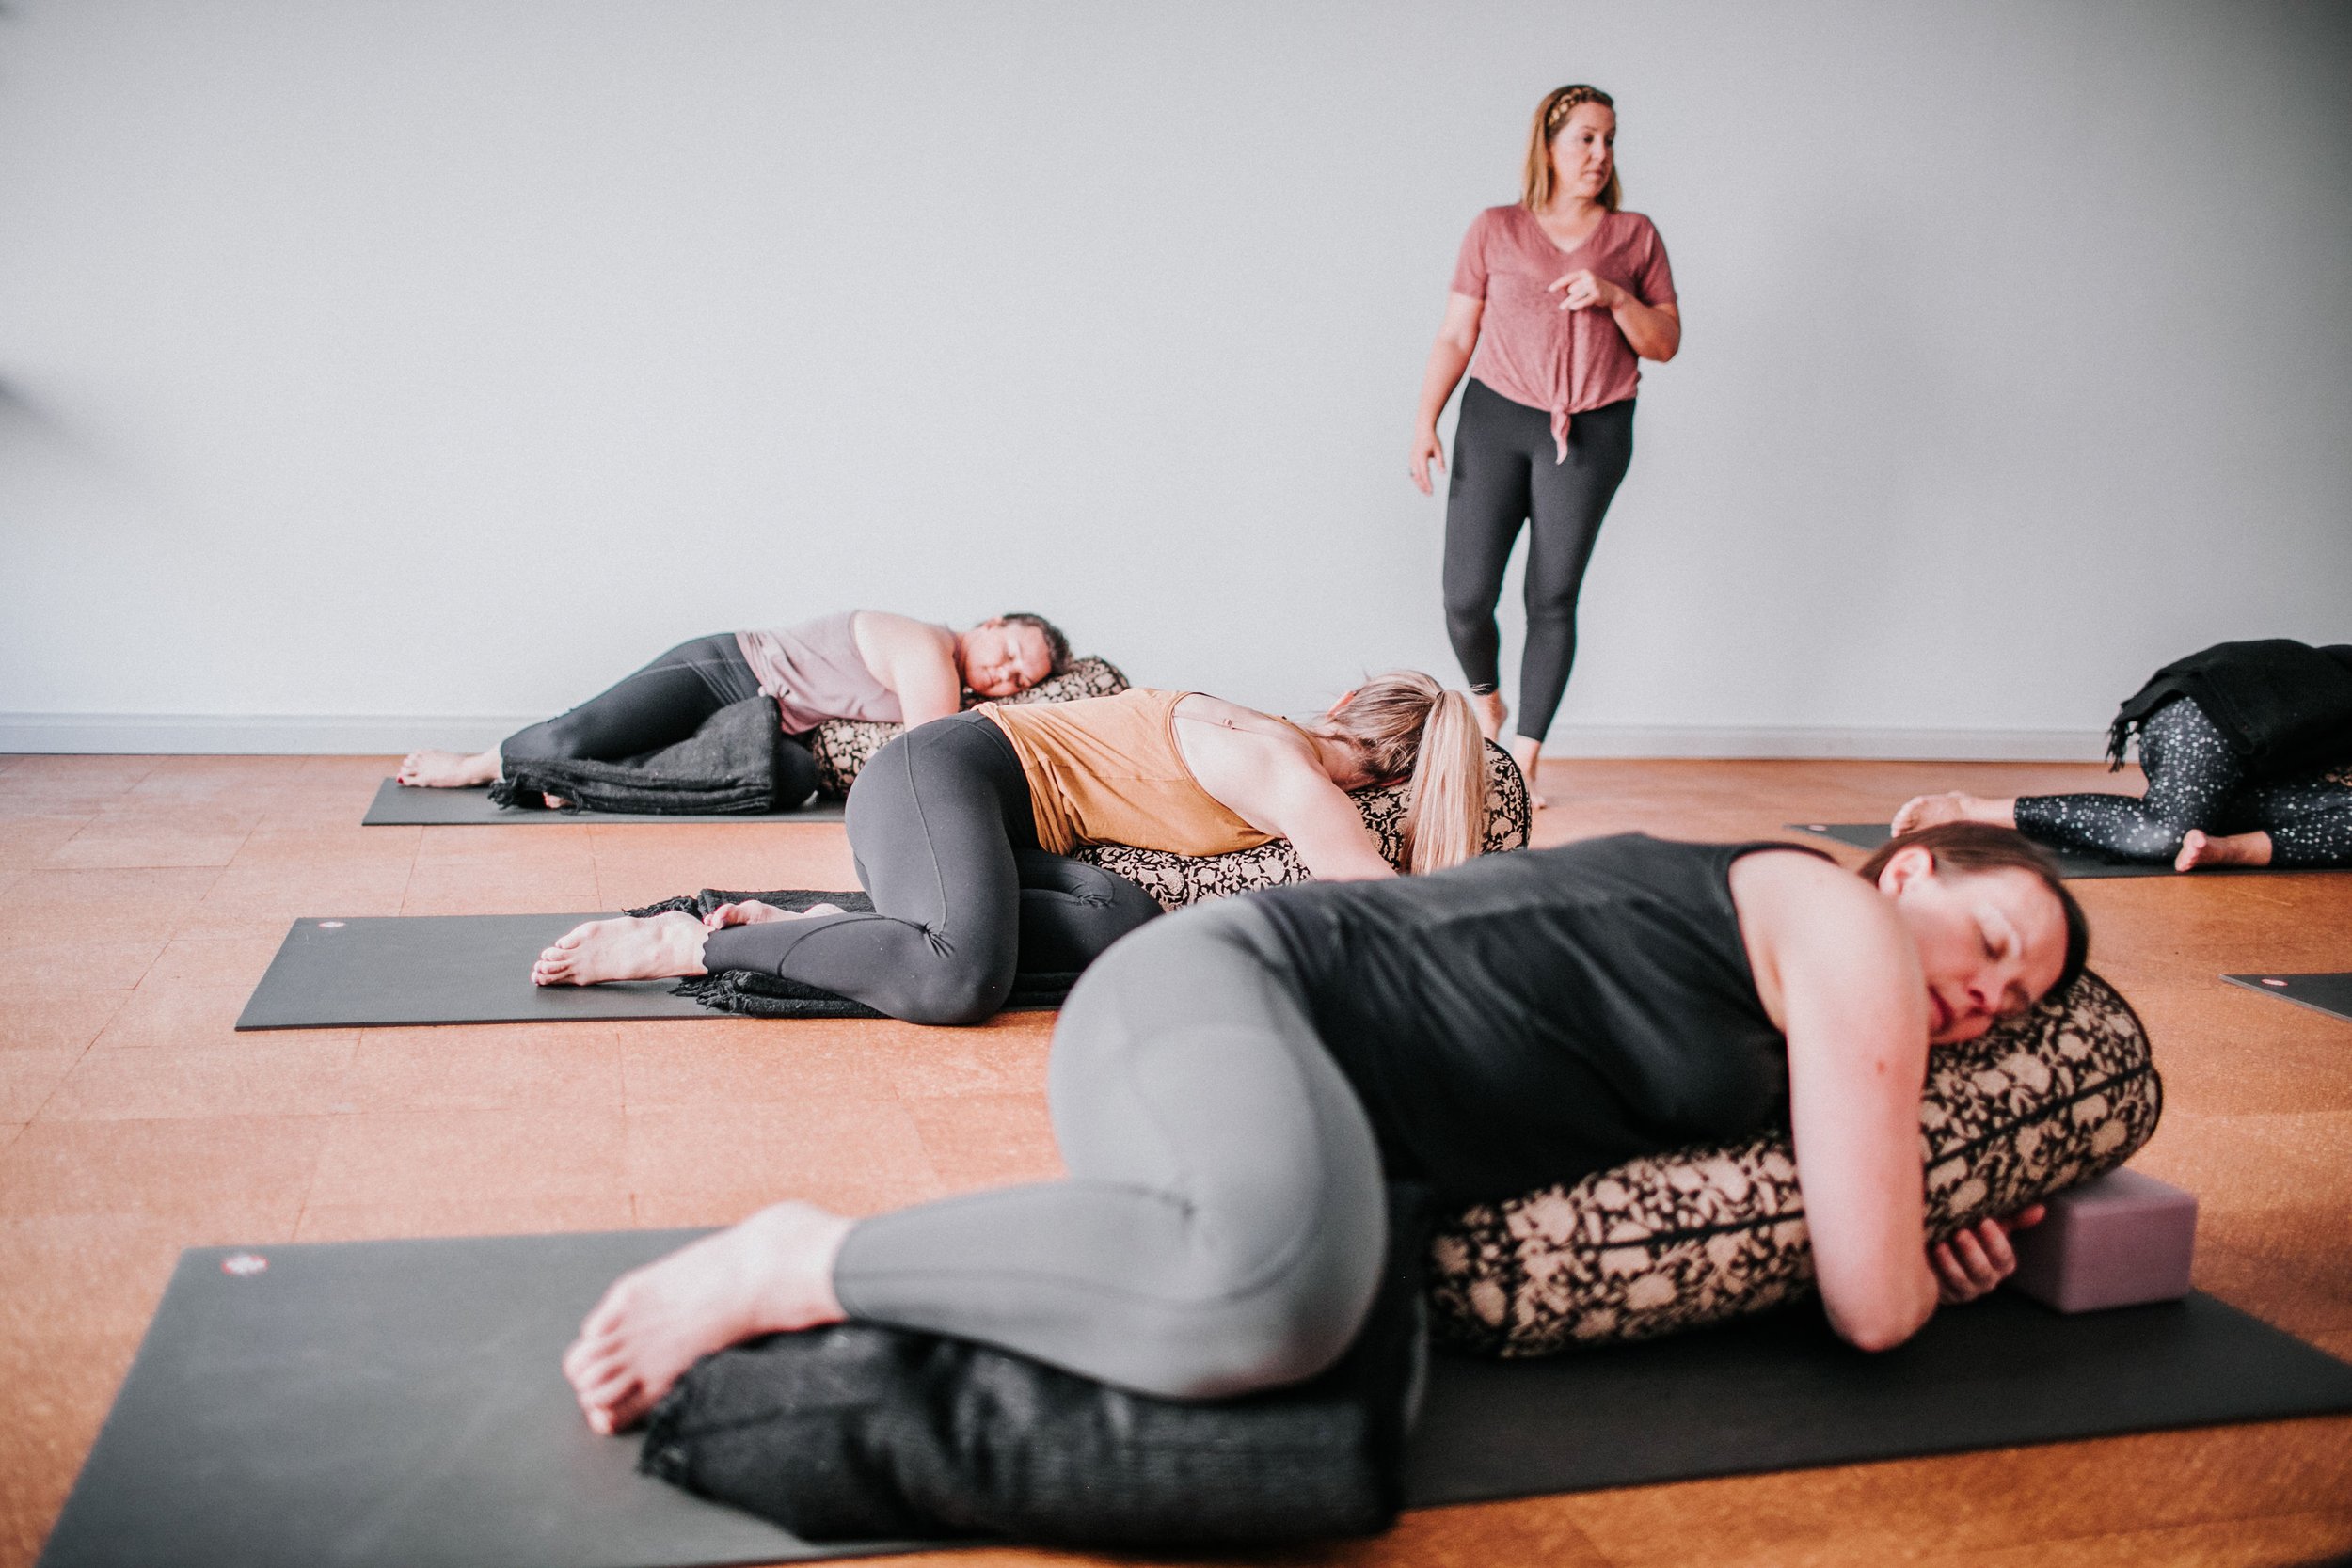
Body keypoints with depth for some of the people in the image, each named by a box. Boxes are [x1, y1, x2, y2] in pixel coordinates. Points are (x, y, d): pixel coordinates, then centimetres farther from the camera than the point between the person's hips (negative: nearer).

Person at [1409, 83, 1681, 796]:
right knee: (1467, 595, -7)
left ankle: (1524, 759, 9)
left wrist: (1615, 297, -13)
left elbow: (1665, 344, 5)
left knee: (1553, 600, -1)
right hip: (1496, 420, 0)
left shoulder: (1635, 236, 7)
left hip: (1592, 434, 0)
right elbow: (1455, 336, 5)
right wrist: (1426, 419, -6)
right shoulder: (1494, 231, 5)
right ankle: (1483, 697, 26)